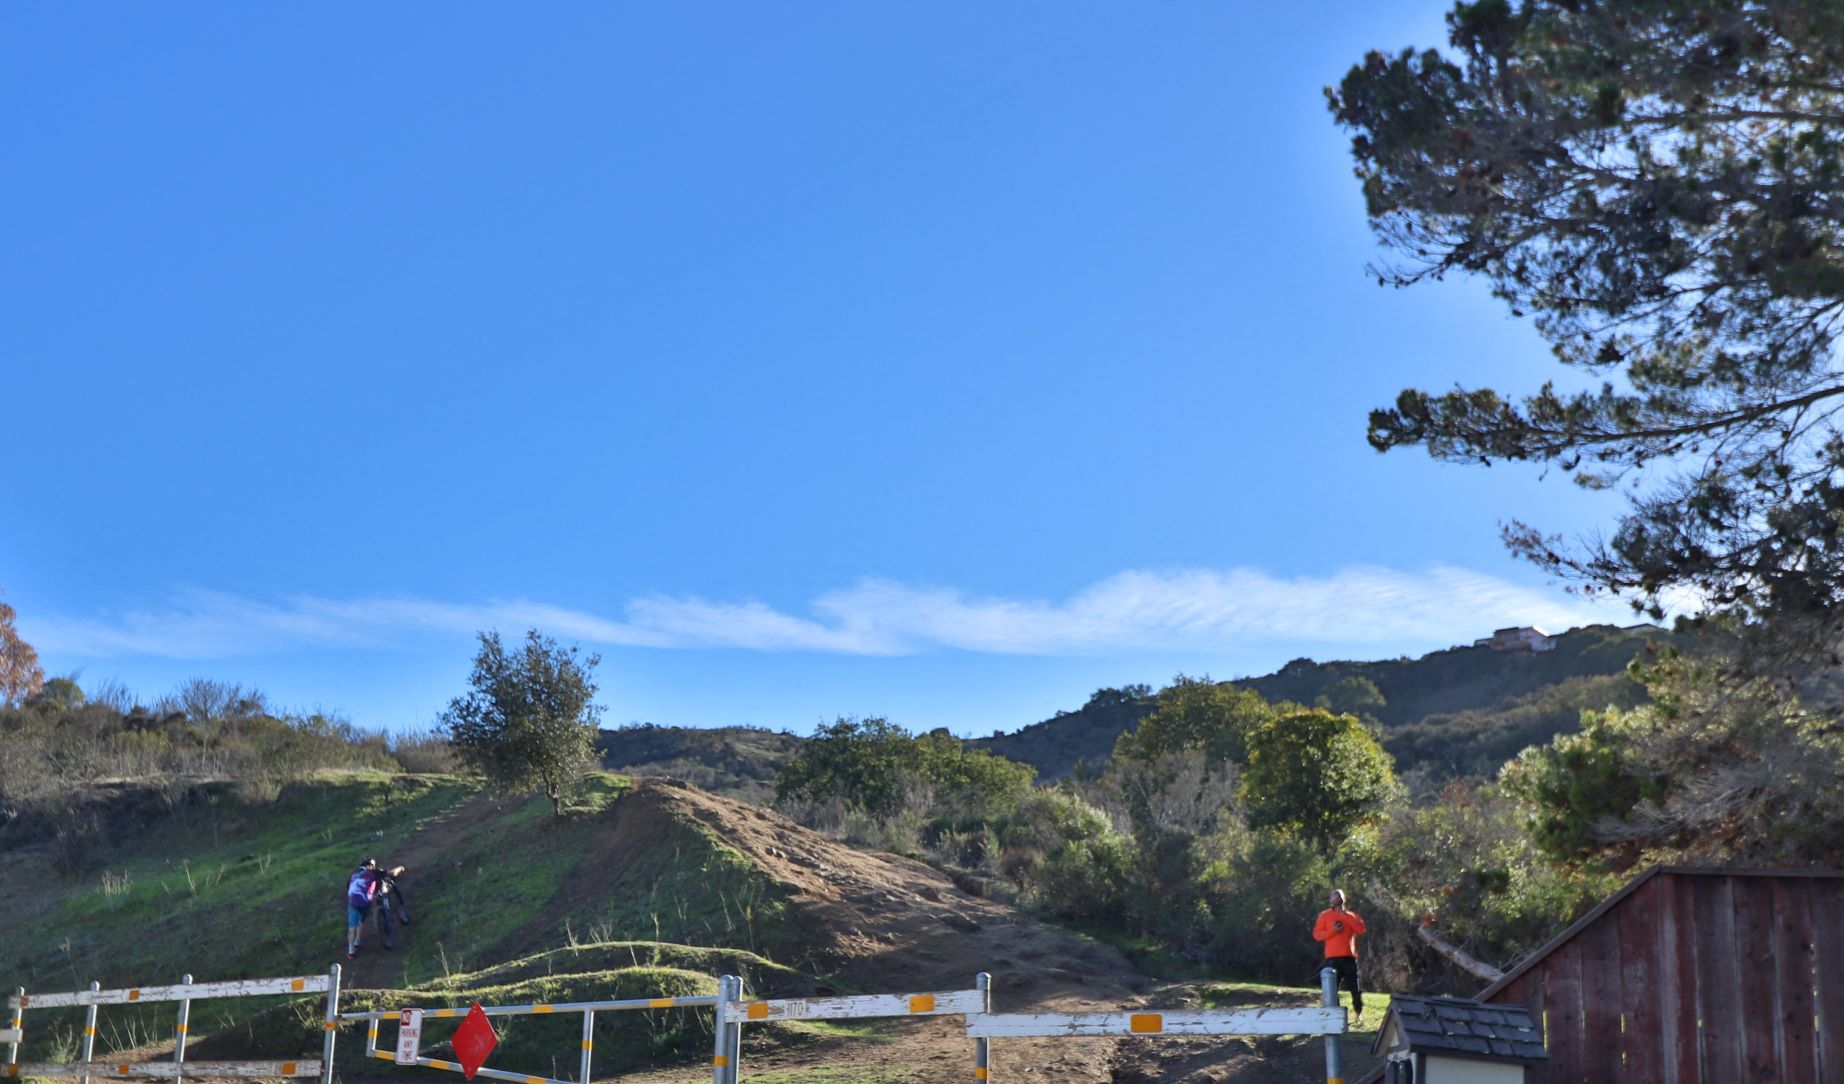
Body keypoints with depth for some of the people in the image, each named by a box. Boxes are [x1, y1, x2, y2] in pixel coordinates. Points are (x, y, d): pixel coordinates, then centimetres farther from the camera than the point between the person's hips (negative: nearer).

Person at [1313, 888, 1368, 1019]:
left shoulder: (1352, 915, 13)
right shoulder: (1325, 915, 8)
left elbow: (1361, 929, -6)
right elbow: (1316, 934, 1)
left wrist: (1345, 915, -7)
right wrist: (1333, 931, -13)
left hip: (1349, 956, 1)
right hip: (1332, 957, -1)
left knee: (1355, 987, 0)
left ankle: (1359, 1013, 11)